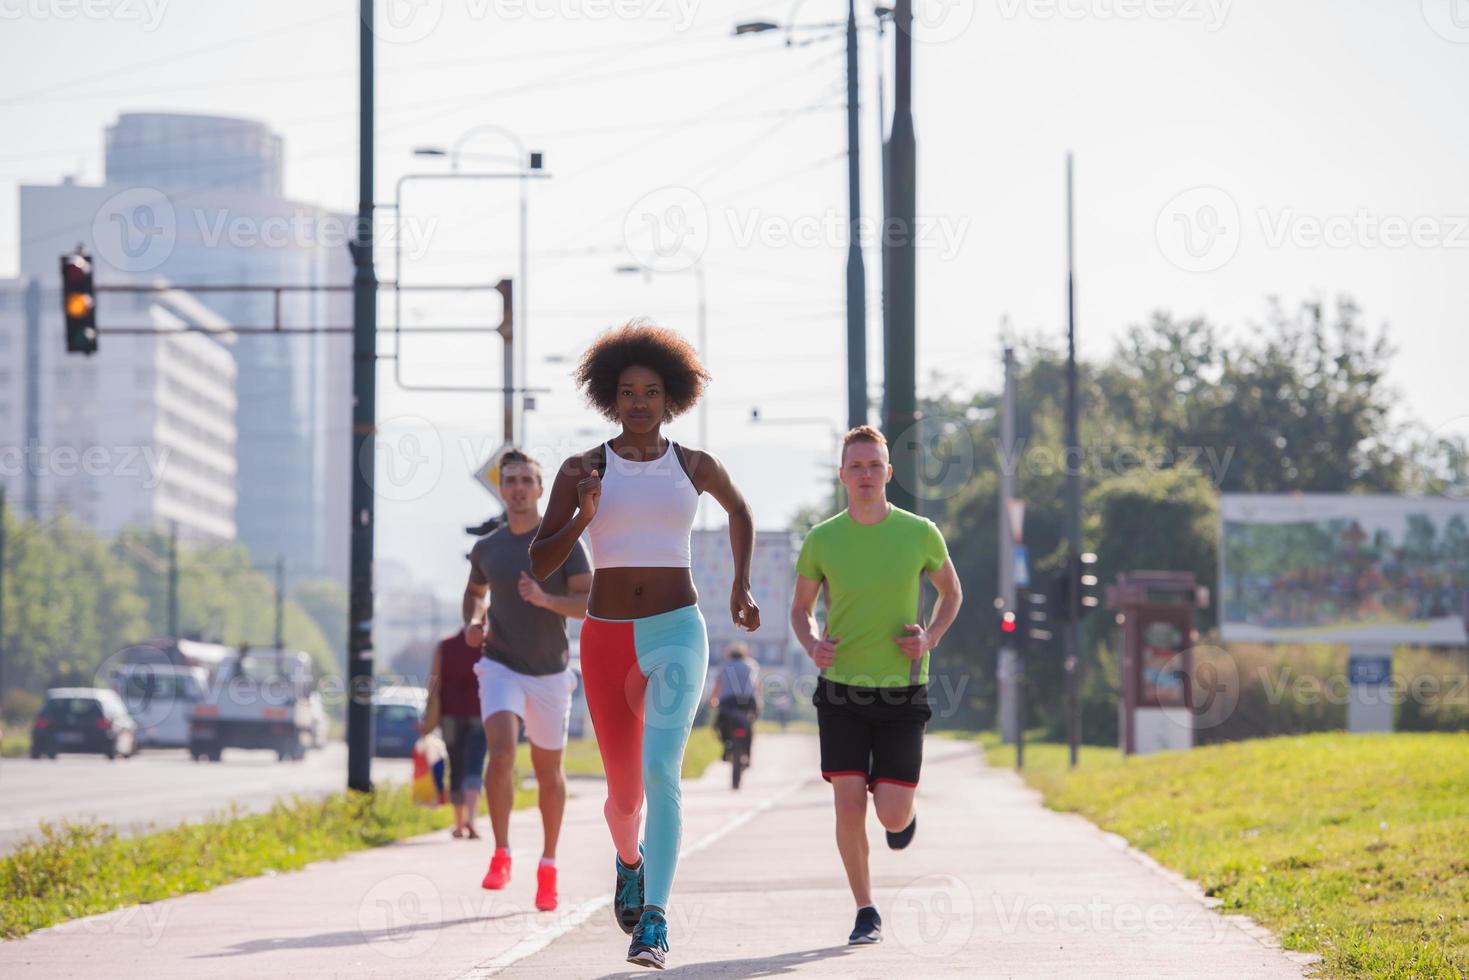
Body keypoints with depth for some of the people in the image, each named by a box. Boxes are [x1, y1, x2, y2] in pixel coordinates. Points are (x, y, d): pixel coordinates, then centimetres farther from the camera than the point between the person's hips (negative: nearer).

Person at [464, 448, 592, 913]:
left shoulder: (563, 542, -5)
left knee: (549, 773, 8)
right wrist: (474, 622, 3)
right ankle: (501, 856, -13)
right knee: (501, 753, -22)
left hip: (549, 672, -1)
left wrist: (545, 599, -27)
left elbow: (593, 604, -12)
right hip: (501, 666, 1)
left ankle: (548, 867, 25)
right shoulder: (486, 548, 4)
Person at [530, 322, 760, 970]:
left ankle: (654, 923, -26)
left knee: (660, 771, -23)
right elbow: (540, 564, -2)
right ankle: (628, 858, 49)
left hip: (676, 634, -1)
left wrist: (741, 583, 19)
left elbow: (739, 509, 28)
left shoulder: (696, 466, 5)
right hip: (607, 641, 1)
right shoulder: (583, 470, 1)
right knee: (624, 791, 12)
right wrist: (581, 518, -19)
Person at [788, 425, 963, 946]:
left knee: (892, 818, -5)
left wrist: (931, 638, -6)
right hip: (842, 688, 0)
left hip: (902, 689, 0)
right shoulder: (821, 541, -3)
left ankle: (905, 805, 34)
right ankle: (866, 913, 9)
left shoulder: (920, 533, -4)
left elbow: (951, 591, 13)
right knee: (849, 806, -9)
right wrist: (812, 644, -10)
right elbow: (801, 608, 12)